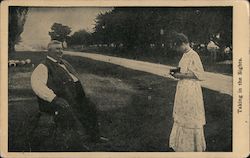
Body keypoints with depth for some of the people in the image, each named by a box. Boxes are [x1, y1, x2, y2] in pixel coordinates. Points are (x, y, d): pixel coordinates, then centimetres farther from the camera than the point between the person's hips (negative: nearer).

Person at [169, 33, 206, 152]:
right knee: (182, 118, 16)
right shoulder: (185, 55, 10)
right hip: (183, 90, 9)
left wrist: (182, 75, -19)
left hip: (190, 90, -9)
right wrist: (177, 71, 4)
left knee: (191, 119, 1)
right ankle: (182, 143, 28)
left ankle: (194, 146, 14)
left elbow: (199, 74, -21)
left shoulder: (193, 56, -18)